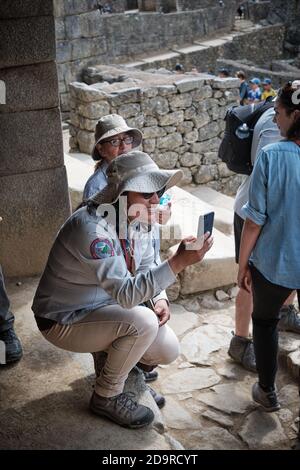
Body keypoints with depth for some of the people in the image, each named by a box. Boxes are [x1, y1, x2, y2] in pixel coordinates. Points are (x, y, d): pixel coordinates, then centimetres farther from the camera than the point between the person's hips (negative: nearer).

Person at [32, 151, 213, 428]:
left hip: (108, 307, 8)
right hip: (64, 321, -7)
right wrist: (179, 262, -47)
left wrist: (159, 299, -11)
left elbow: (146, 267, 8)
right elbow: (126, 293, -41)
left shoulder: (139, 219, -7)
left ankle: (114, 356, 26)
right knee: (143, 322, -29)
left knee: (168, 352, -2)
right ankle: (107, 396, -5)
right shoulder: (92, 228, -34)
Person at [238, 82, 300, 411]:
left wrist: (243, 264, -1)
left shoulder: (271, 156, -19)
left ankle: (267, 393, 37)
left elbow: (254, 222, -15)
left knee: (264, 321, 24)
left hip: (274, 262, -2)